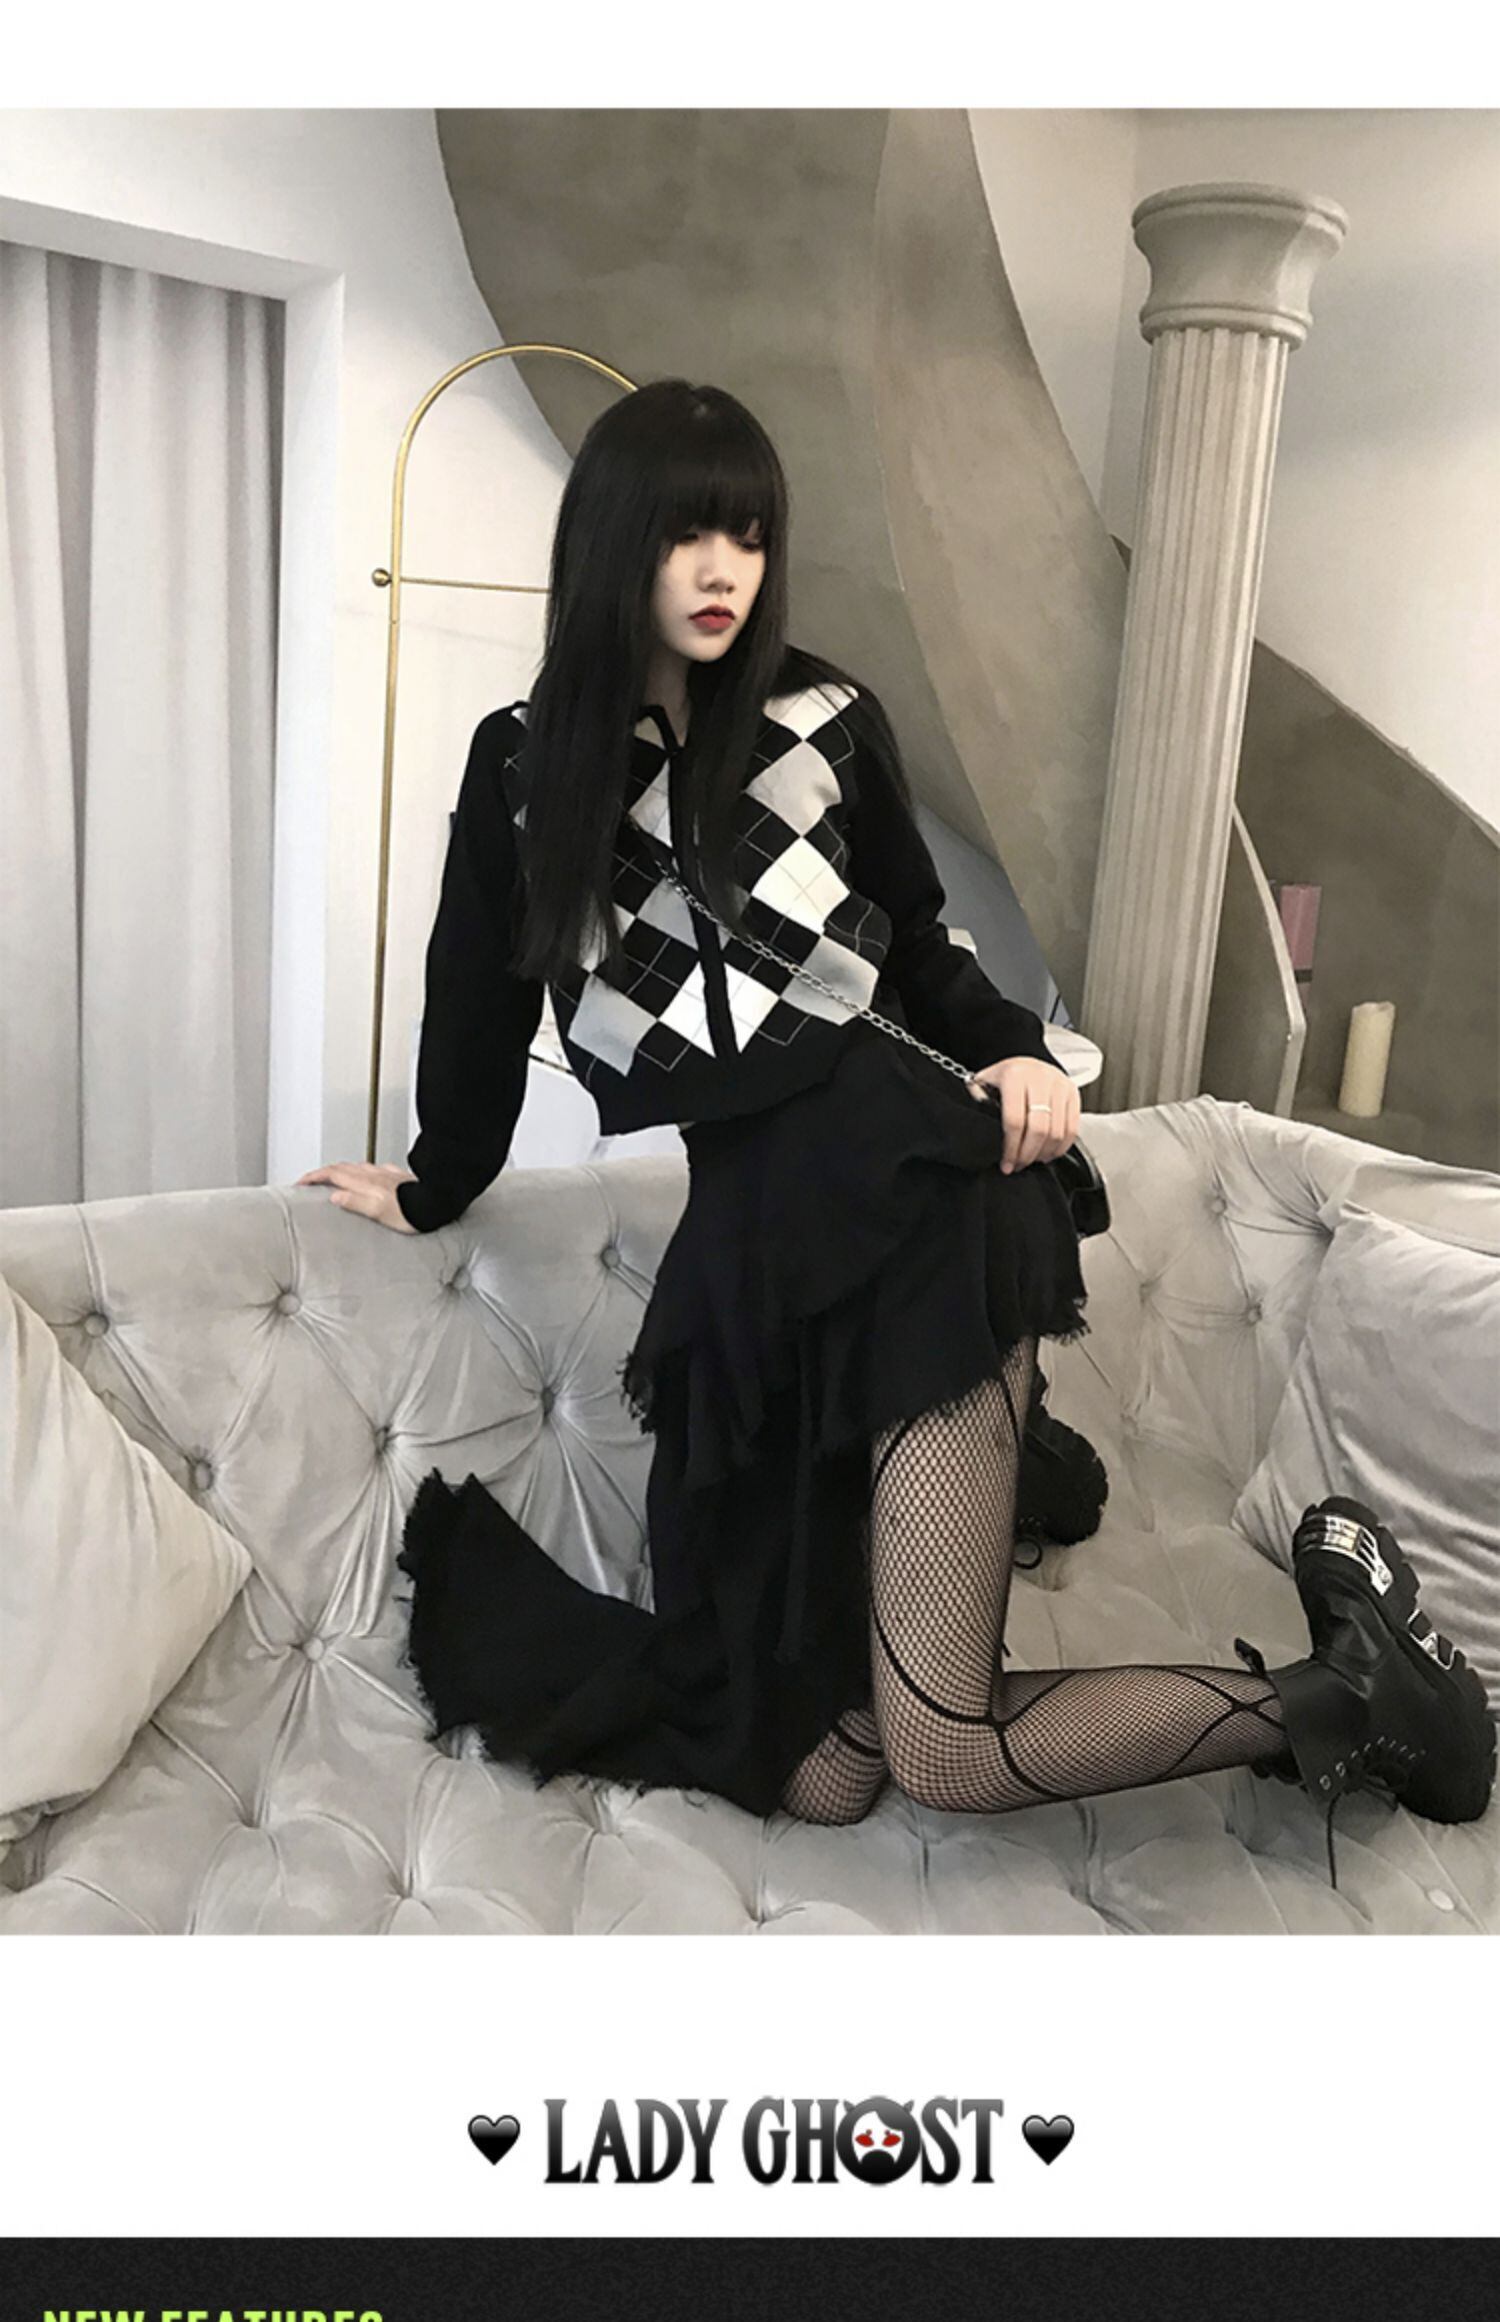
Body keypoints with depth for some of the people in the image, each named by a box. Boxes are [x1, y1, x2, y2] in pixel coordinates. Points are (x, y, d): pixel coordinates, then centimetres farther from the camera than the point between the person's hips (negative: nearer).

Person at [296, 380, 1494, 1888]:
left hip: (905, 1192, -3)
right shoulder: (522, 765, 14)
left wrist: (1016, 1051, -2)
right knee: (820, 1780, -2)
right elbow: (481, 1005, 22)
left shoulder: (825, 719, 9)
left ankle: (1340, 1686, 7)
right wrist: (433, 1191, 31)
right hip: (748, 1248, 4)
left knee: (945, 1755, -15)